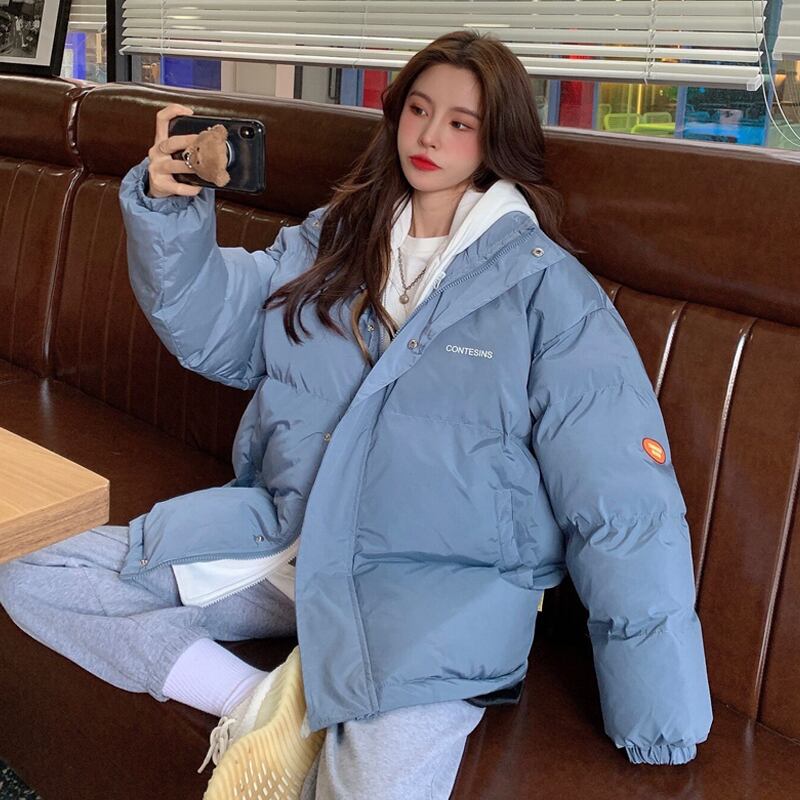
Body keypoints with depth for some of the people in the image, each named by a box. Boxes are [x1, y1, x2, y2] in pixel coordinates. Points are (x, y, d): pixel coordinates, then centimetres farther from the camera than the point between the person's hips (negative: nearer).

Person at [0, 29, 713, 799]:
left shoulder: (546, 285, -6)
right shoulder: (330, 239, 11)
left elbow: (623, 508, -11)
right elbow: (214, 327, 3)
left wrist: (657, 727, -15)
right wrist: (167, 208, -16)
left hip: (445, 582, -5)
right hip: (281, 533, 6)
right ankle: (252, 701, -6)